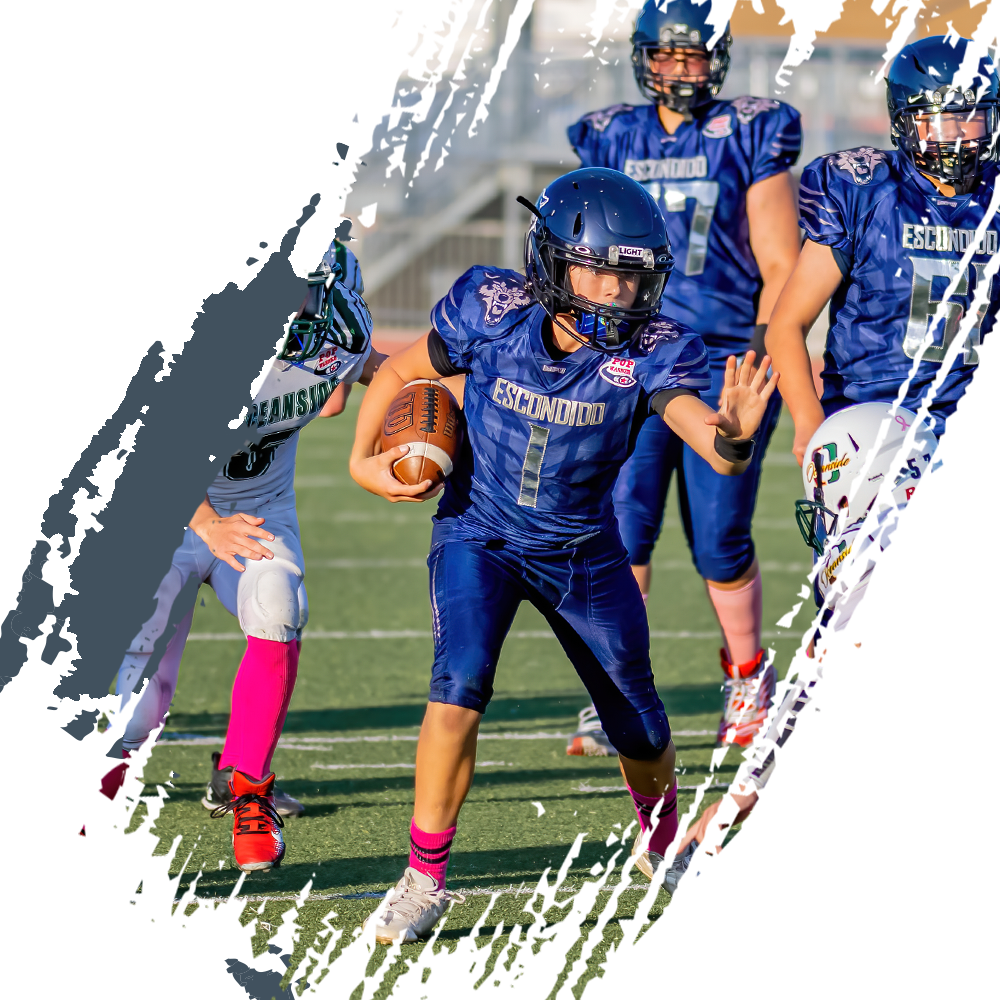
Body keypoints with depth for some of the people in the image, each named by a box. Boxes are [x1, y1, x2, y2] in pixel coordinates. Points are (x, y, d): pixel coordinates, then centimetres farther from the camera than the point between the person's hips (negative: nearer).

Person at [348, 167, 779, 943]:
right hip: (480, 536, -1)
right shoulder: (492, 315, -21)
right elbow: (402, 371, -2)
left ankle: (661, 843, 44)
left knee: (638, 723, 11)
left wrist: (733, 438, -60)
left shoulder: (649, 353, -23)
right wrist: (363, 460, -11)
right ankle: (425, 878, -13)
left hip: (583, 552, 1)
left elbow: (717, 452, -38)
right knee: (461, 683, -24)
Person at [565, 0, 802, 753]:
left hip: (725, 359, -2)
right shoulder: (612, 142, 9)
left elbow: (781, 266, 0)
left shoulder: (750, 140, 0)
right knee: (622, 522, -10)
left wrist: (761, 363, -8)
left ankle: (748, 676, 23)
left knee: (720, 540, 0)